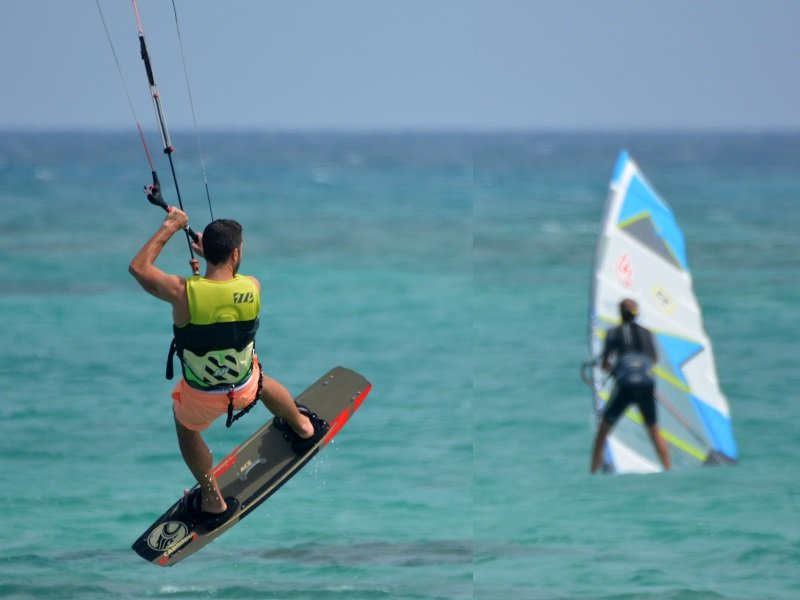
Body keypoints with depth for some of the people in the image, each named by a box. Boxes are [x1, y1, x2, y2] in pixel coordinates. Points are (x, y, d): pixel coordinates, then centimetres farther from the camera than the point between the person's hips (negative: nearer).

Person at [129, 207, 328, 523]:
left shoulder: (183, 292, -29)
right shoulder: (253, 288, -22)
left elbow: (139, 267, -10)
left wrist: (169, 227, -4)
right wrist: (208, 254, 15)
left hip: (200, 397, -2)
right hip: (245, 388, 2)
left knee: (186, 425, 33)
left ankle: (213, 501, 43)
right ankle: (303, 428, 65)